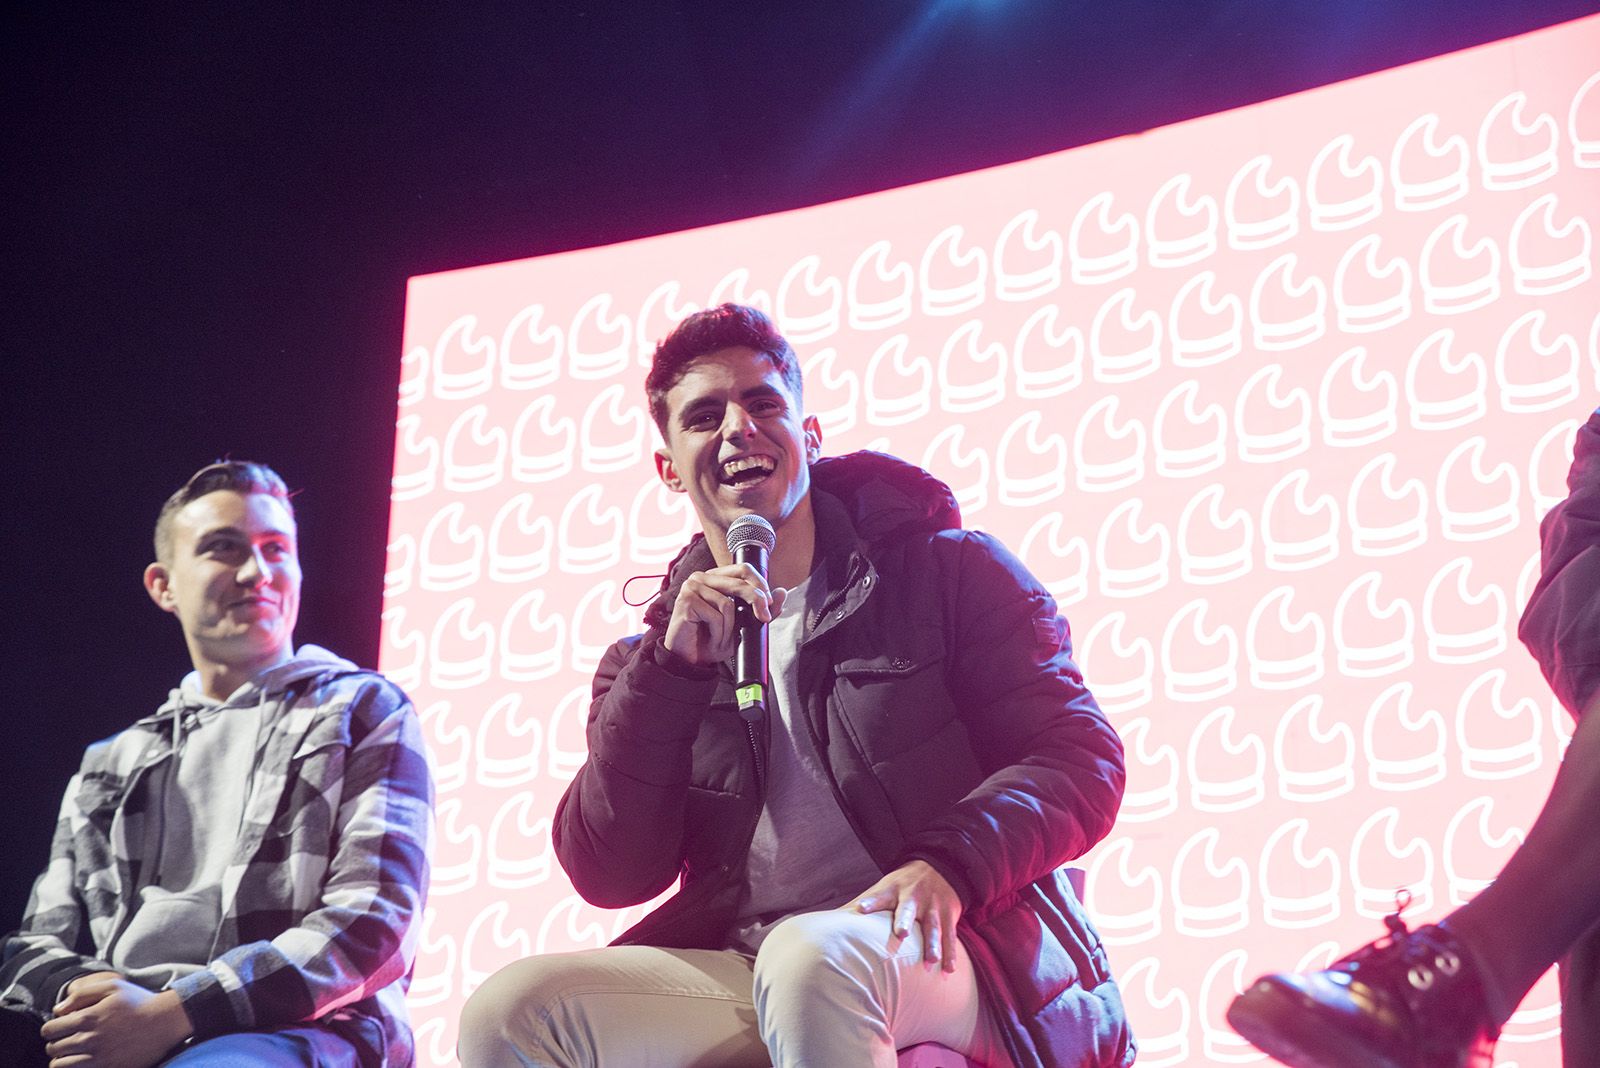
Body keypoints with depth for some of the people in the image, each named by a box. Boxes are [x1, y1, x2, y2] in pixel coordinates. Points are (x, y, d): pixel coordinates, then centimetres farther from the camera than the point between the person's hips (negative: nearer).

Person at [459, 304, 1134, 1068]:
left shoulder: (949, 572, 11)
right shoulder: (652, 660, 18)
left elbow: (1082, 758, 1)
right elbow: (607, 877, 5)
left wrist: (947, 864, -18)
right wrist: (672, 671, -5)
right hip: (745, 977, 4)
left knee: (813, 956, -38)